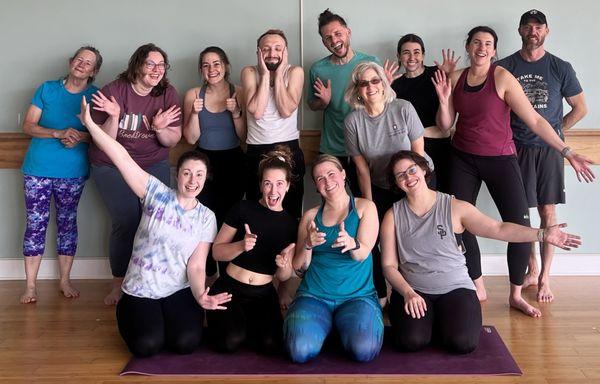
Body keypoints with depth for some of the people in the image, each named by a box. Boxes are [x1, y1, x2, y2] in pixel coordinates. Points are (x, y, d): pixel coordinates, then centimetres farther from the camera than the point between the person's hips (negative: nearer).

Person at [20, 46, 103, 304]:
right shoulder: (47, 89, 2)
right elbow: (28, 126, -2)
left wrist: (80, 137, -18)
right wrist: (59, 133, -18)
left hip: (73, 172, 0)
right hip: (38, 168, 0)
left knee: (67, 222, 10)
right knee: (35, 223, 1)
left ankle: (65, 280, 23)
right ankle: (30, 285, 9)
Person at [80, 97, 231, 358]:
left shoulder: (207, 218, -1)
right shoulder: (158, 195, -7)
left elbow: (196, 266, -5)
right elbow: (122, 158, -14)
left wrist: (200, 296, -25)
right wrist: (89, 122, -19)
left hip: (179, 292, 2)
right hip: (140, 292, -2)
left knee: (186, 342, -23)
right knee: (147, 346, -23)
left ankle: (165, 320, 15)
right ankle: (127, 314, 14)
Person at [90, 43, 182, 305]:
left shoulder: (167, 94, -3)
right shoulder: (113, 91, -10)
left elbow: (173, 141, -3)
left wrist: (160, 128, -24)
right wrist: (114, 117, -28)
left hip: (154, 165, 3)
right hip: (112, 168, -2)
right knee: (126, 223, -10)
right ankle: (118, 285, 7)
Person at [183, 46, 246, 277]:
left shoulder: (238, 93, 0)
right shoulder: (193, 95, 2)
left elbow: (244, 136, -1)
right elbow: (191, 139, -1)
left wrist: (236, 113, -15)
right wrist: (195, 112, -15)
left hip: (232, 163, 0)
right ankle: (205, 274, 9)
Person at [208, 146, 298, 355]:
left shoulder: (291, 224, 4)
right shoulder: (243, 209, -5)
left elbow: (283, 277, 7)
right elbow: (216, 251, -3)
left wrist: (283, 265, -17)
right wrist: (241, 246, -22)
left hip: (263, 294, 3)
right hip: (229, 287, -2)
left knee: (270, 344, -24)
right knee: (230, 341, -28)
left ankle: (244, 322, 9)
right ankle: (224, 321, 8)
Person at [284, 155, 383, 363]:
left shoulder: (365, 207, 7)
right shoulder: (310, 215, 12)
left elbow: (363, 254, -7)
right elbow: (299, 266, 7)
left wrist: (352, 244, -31)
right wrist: (308, 245, -15)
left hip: (358, 296, -1)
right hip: (314, 296, 1)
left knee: (364, 350, -29)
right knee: (301, 350, -26)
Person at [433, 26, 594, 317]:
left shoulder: (502, 78, -12)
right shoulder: (455, 78, 1)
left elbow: (534, 120, -14)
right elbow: (445, 125, 5)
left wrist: (567, 152, -18)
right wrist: (443, 99, -13)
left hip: (500, 159, -3)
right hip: (463, 159, 3)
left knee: (520, 226, -9)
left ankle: (516, 295, 10)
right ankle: (478, 288, 19)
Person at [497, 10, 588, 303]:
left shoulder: (560, 68, 2)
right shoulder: (504, 67, 2)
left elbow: (580, 108, 10)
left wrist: (555, 133, 5)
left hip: (548, 149, 0)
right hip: (516, 147, 1)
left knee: (547, 212, 1)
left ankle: (545, 277, 9)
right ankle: (531, 270, 20)